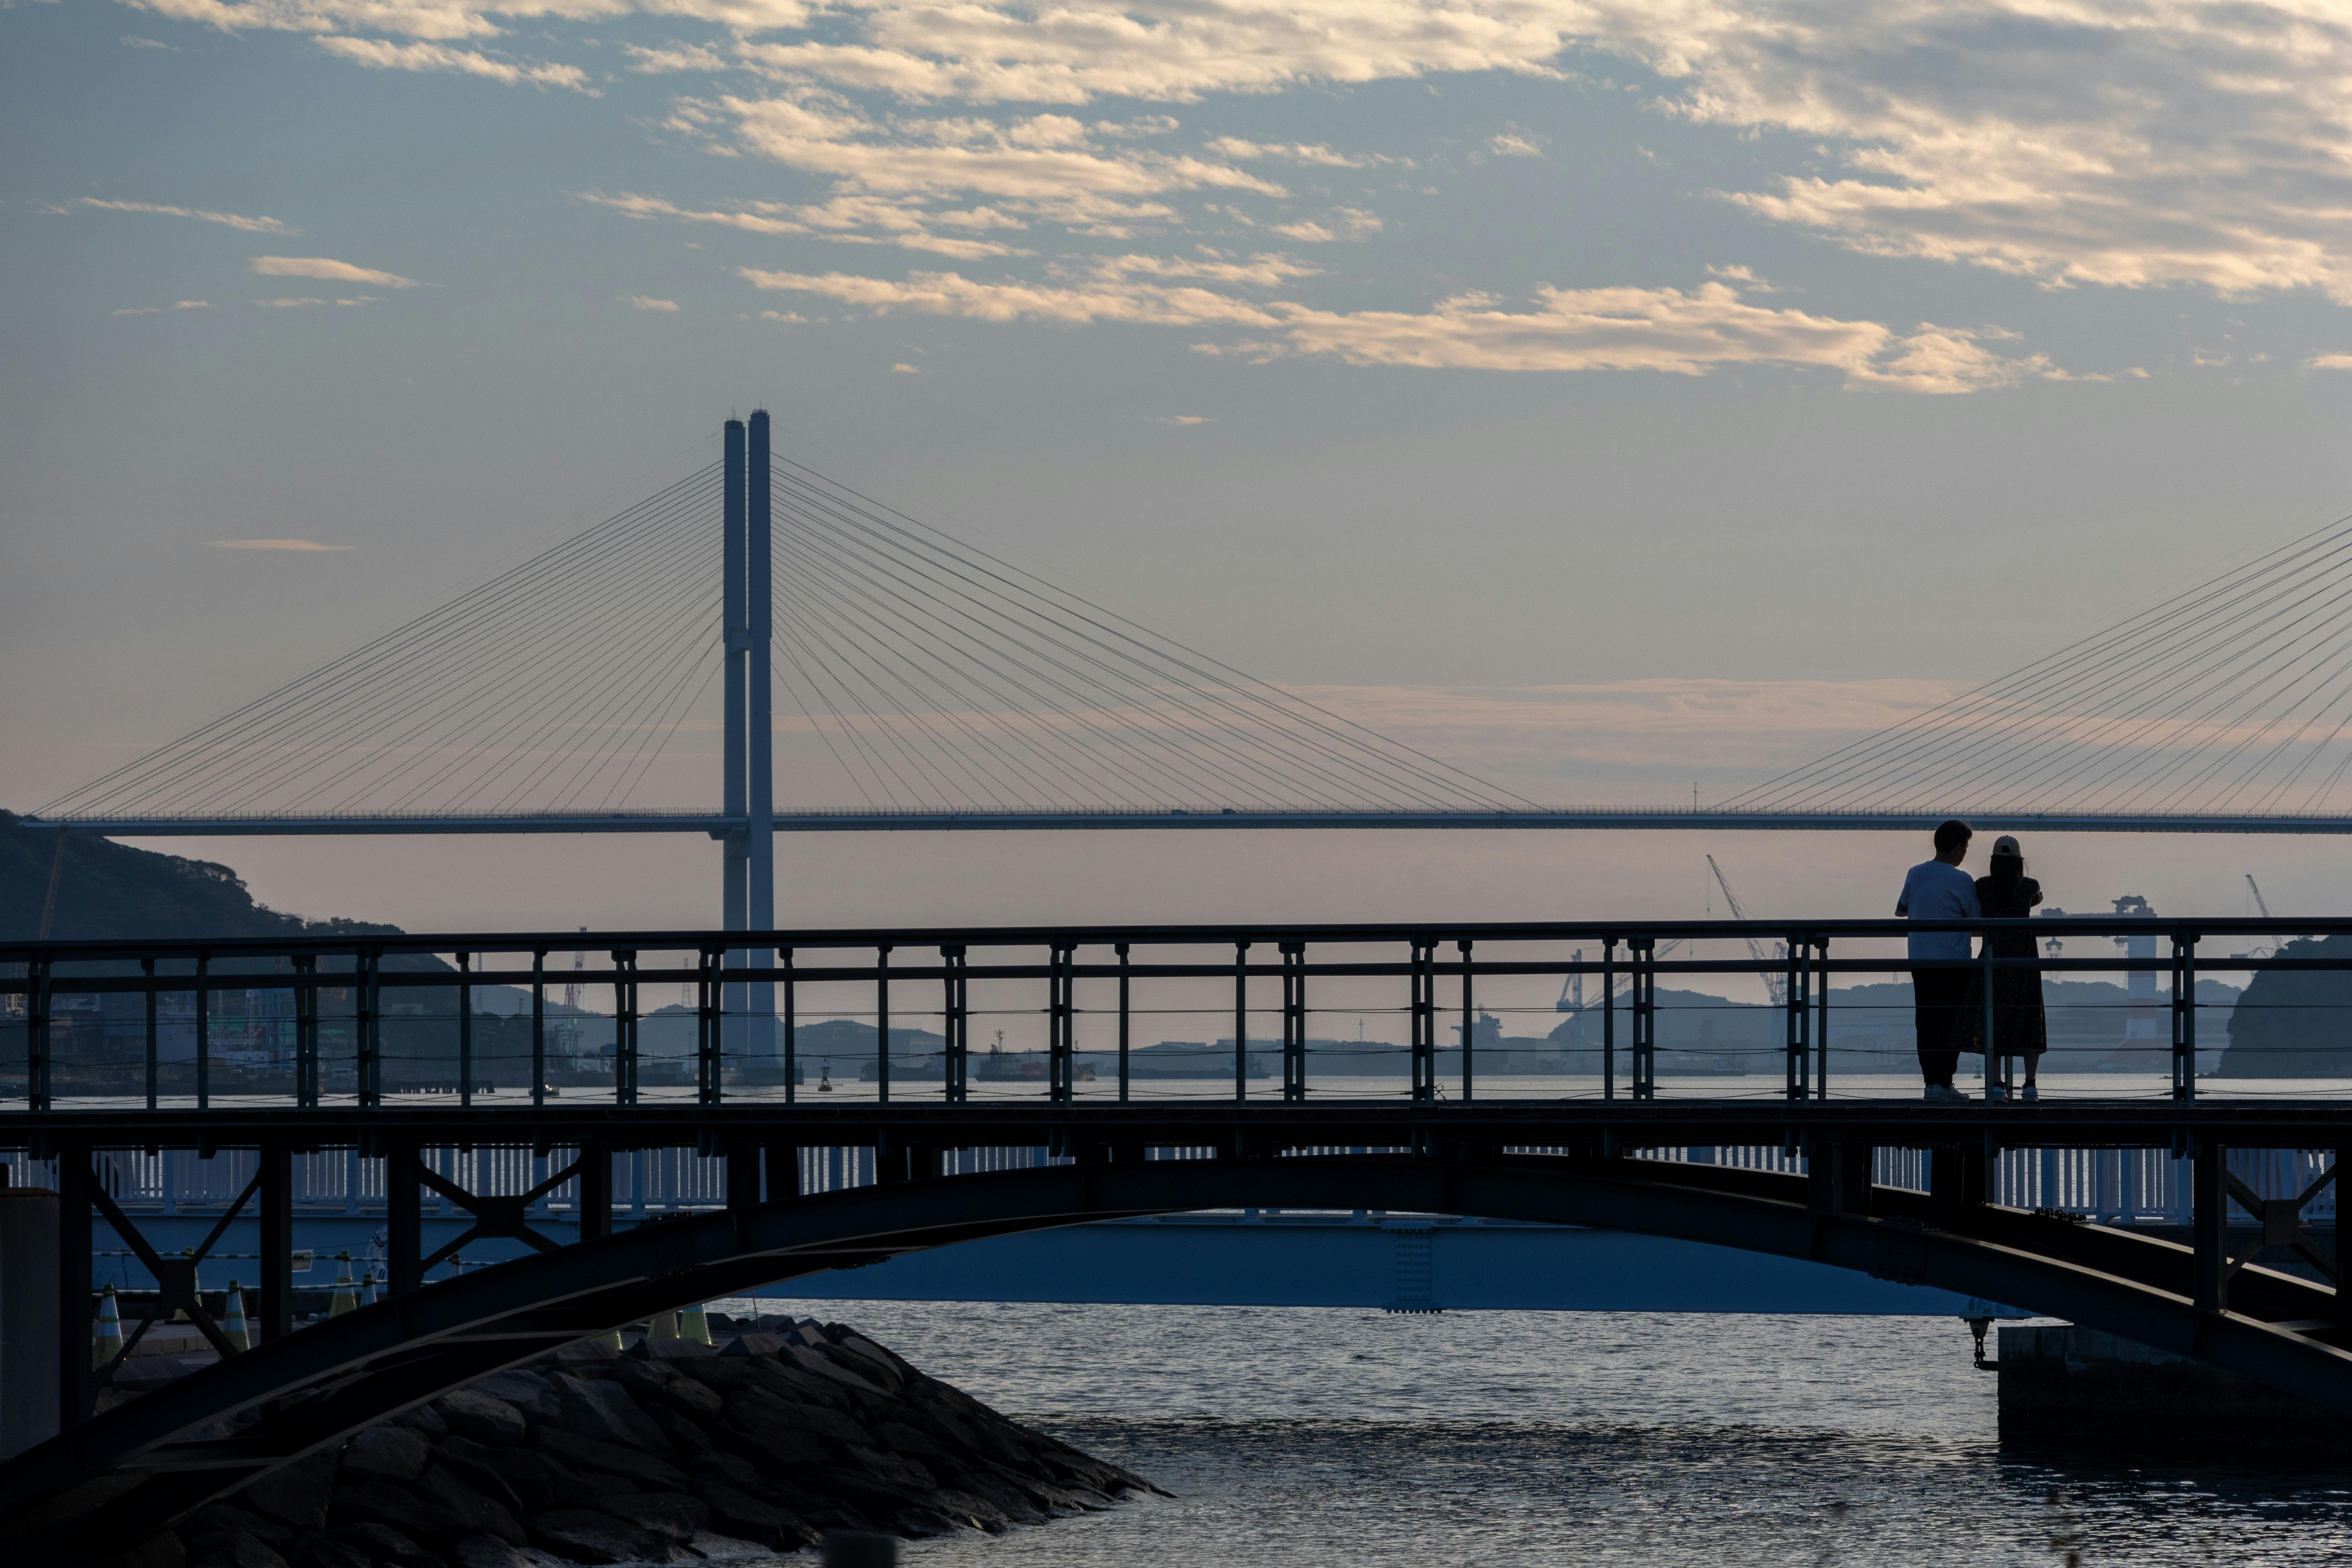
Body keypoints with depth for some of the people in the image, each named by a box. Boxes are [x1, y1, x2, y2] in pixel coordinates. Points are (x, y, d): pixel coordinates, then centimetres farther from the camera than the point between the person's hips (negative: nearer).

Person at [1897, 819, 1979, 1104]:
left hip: (1920, 961, 5)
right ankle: (1943, 1084, -3)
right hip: (1953, 961, -5)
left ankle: (1931, 1083, 6)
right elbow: (1977, 920, -4)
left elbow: (1900, 911, 19)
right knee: (1951, 1024, 0)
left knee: (1926, 1024, 7)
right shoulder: (1960, 881, -11)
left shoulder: (1915, 875, 4)